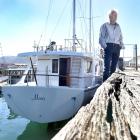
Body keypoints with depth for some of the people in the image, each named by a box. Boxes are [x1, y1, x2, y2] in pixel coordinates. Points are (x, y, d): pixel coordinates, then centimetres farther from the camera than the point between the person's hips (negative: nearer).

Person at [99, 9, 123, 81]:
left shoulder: (118, 26, 23)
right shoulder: (105, 25, 10)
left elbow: (120, 38, 27)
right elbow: (101, 37, 3)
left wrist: (121, 45, 11)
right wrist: (104, 46, -11)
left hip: (117, 47, 5)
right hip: (109, 46, -4)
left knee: (114, 66, 3)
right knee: (107, 66, -13)